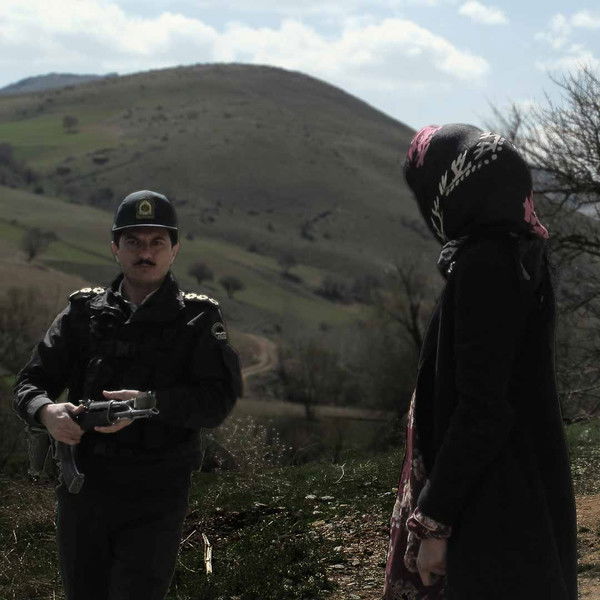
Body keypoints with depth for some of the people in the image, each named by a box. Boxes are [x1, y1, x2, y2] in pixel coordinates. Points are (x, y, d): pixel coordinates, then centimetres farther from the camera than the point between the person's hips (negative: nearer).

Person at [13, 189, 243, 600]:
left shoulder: (198, 319, 2)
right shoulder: (84, 312, 9)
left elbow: (220, 397, -10)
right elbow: (31, 382, 7)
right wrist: (47, 411, -17)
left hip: (156, 497, -3)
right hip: (83, 491, 3)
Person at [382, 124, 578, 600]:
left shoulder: (483, 265, -20)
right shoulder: (517, 252, 7)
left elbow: (482, 407, -23)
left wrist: (434, 521, -20)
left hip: (491, 504, -9)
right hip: (522, 492, 9)